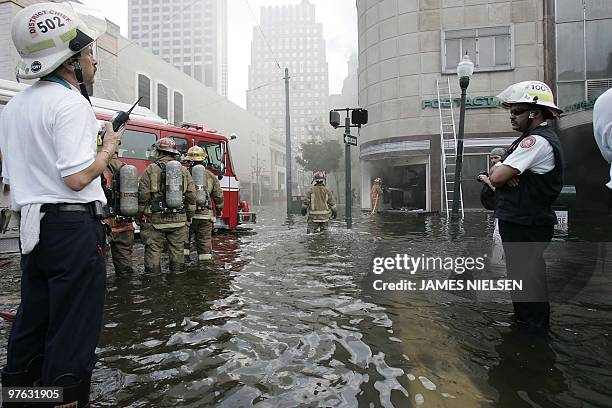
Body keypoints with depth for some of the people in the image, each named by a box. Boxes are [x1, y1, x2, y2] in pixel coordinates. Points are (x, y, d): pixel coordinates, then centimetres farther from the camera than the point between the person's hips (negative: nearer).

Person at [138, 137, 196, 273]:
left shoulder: (151, 169, -2)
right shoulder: (184, 171, 8)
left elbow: (143, 196, -5)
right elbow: (191, 197, 7)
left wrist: (140, 216, 6)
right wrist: (189, 217, 15)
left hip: (155, 220, -3)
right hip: (179, 220, 3)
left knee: (153, 252, 4)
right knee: (177, 252, 10)